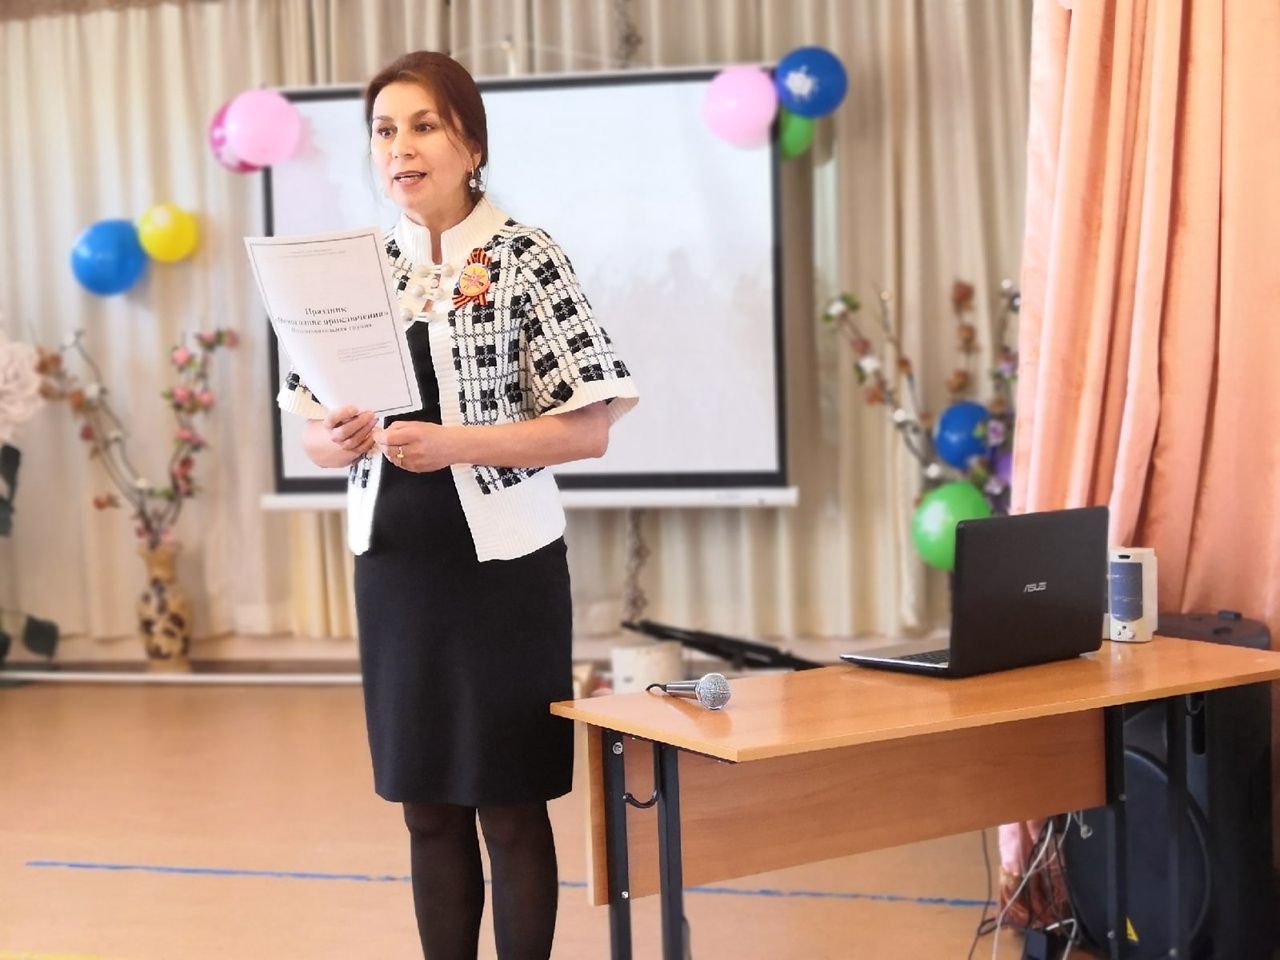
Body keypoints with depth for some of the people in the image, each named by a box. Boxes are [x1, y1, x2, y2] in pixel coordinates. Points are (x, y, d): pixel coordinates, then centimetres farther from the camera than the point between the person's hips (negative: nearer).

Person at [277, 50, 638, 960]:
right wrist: (342, 437, -13)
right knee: (428, 808, 12)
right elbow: (316, 432, 10)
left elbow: (589, 429, -10)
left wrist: (453, 444, -21)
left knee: (510, 808, 5)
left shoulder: (528, 257, -7)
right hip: (395, 565, 4)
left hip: (503, 566, -4)